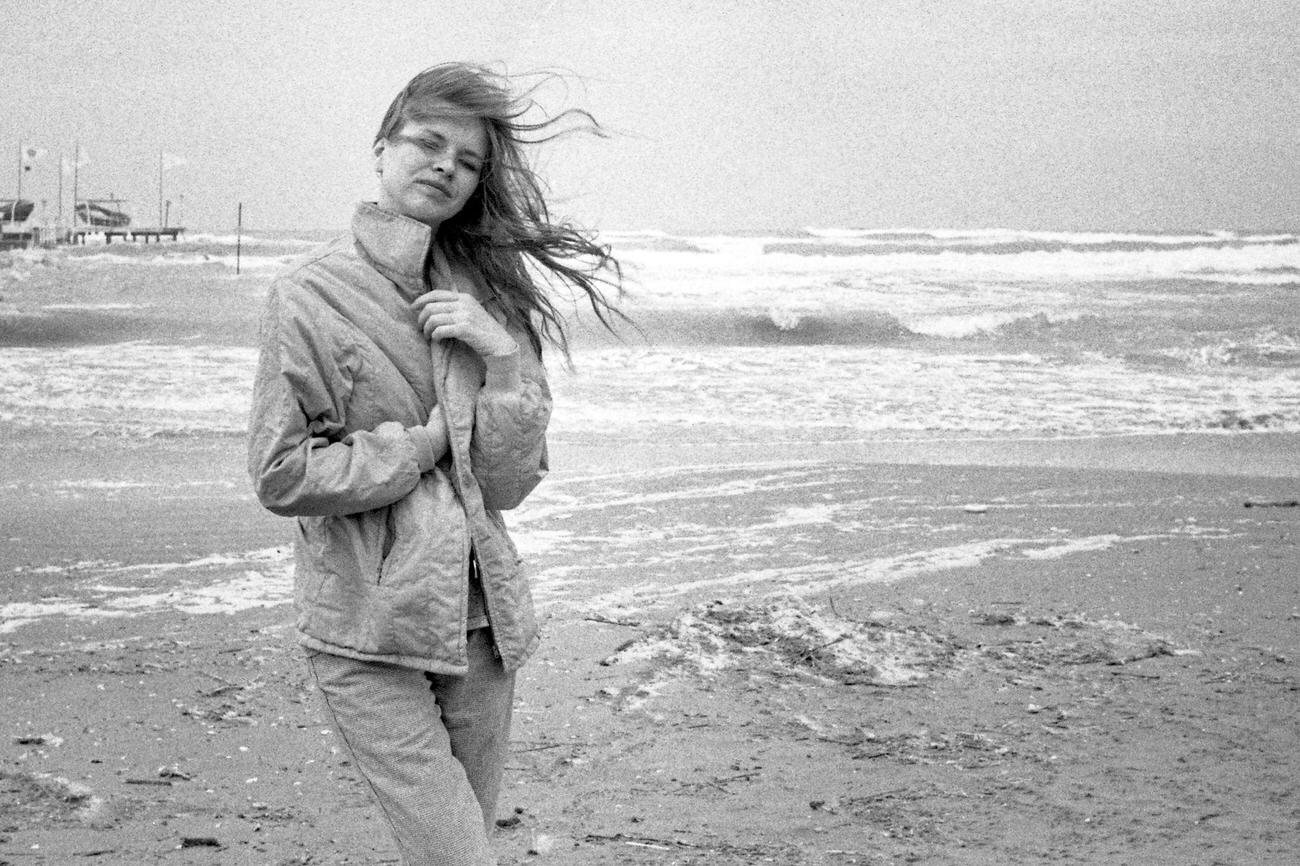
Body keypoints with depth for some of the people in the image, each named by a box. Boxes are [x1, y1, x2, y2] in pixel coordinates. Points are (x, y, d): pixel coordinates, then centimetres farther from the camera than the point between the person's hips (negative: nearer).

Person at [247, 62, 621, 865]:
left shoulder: (484, 294, 7)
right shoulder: (310, 294, -5)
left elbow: (511, 484, 1)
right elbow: (282, 474, -11)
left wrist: (506, 357, -12)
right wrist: (428, 443, -8)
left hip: (481, 617, 5)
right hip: (369, 632, -4)